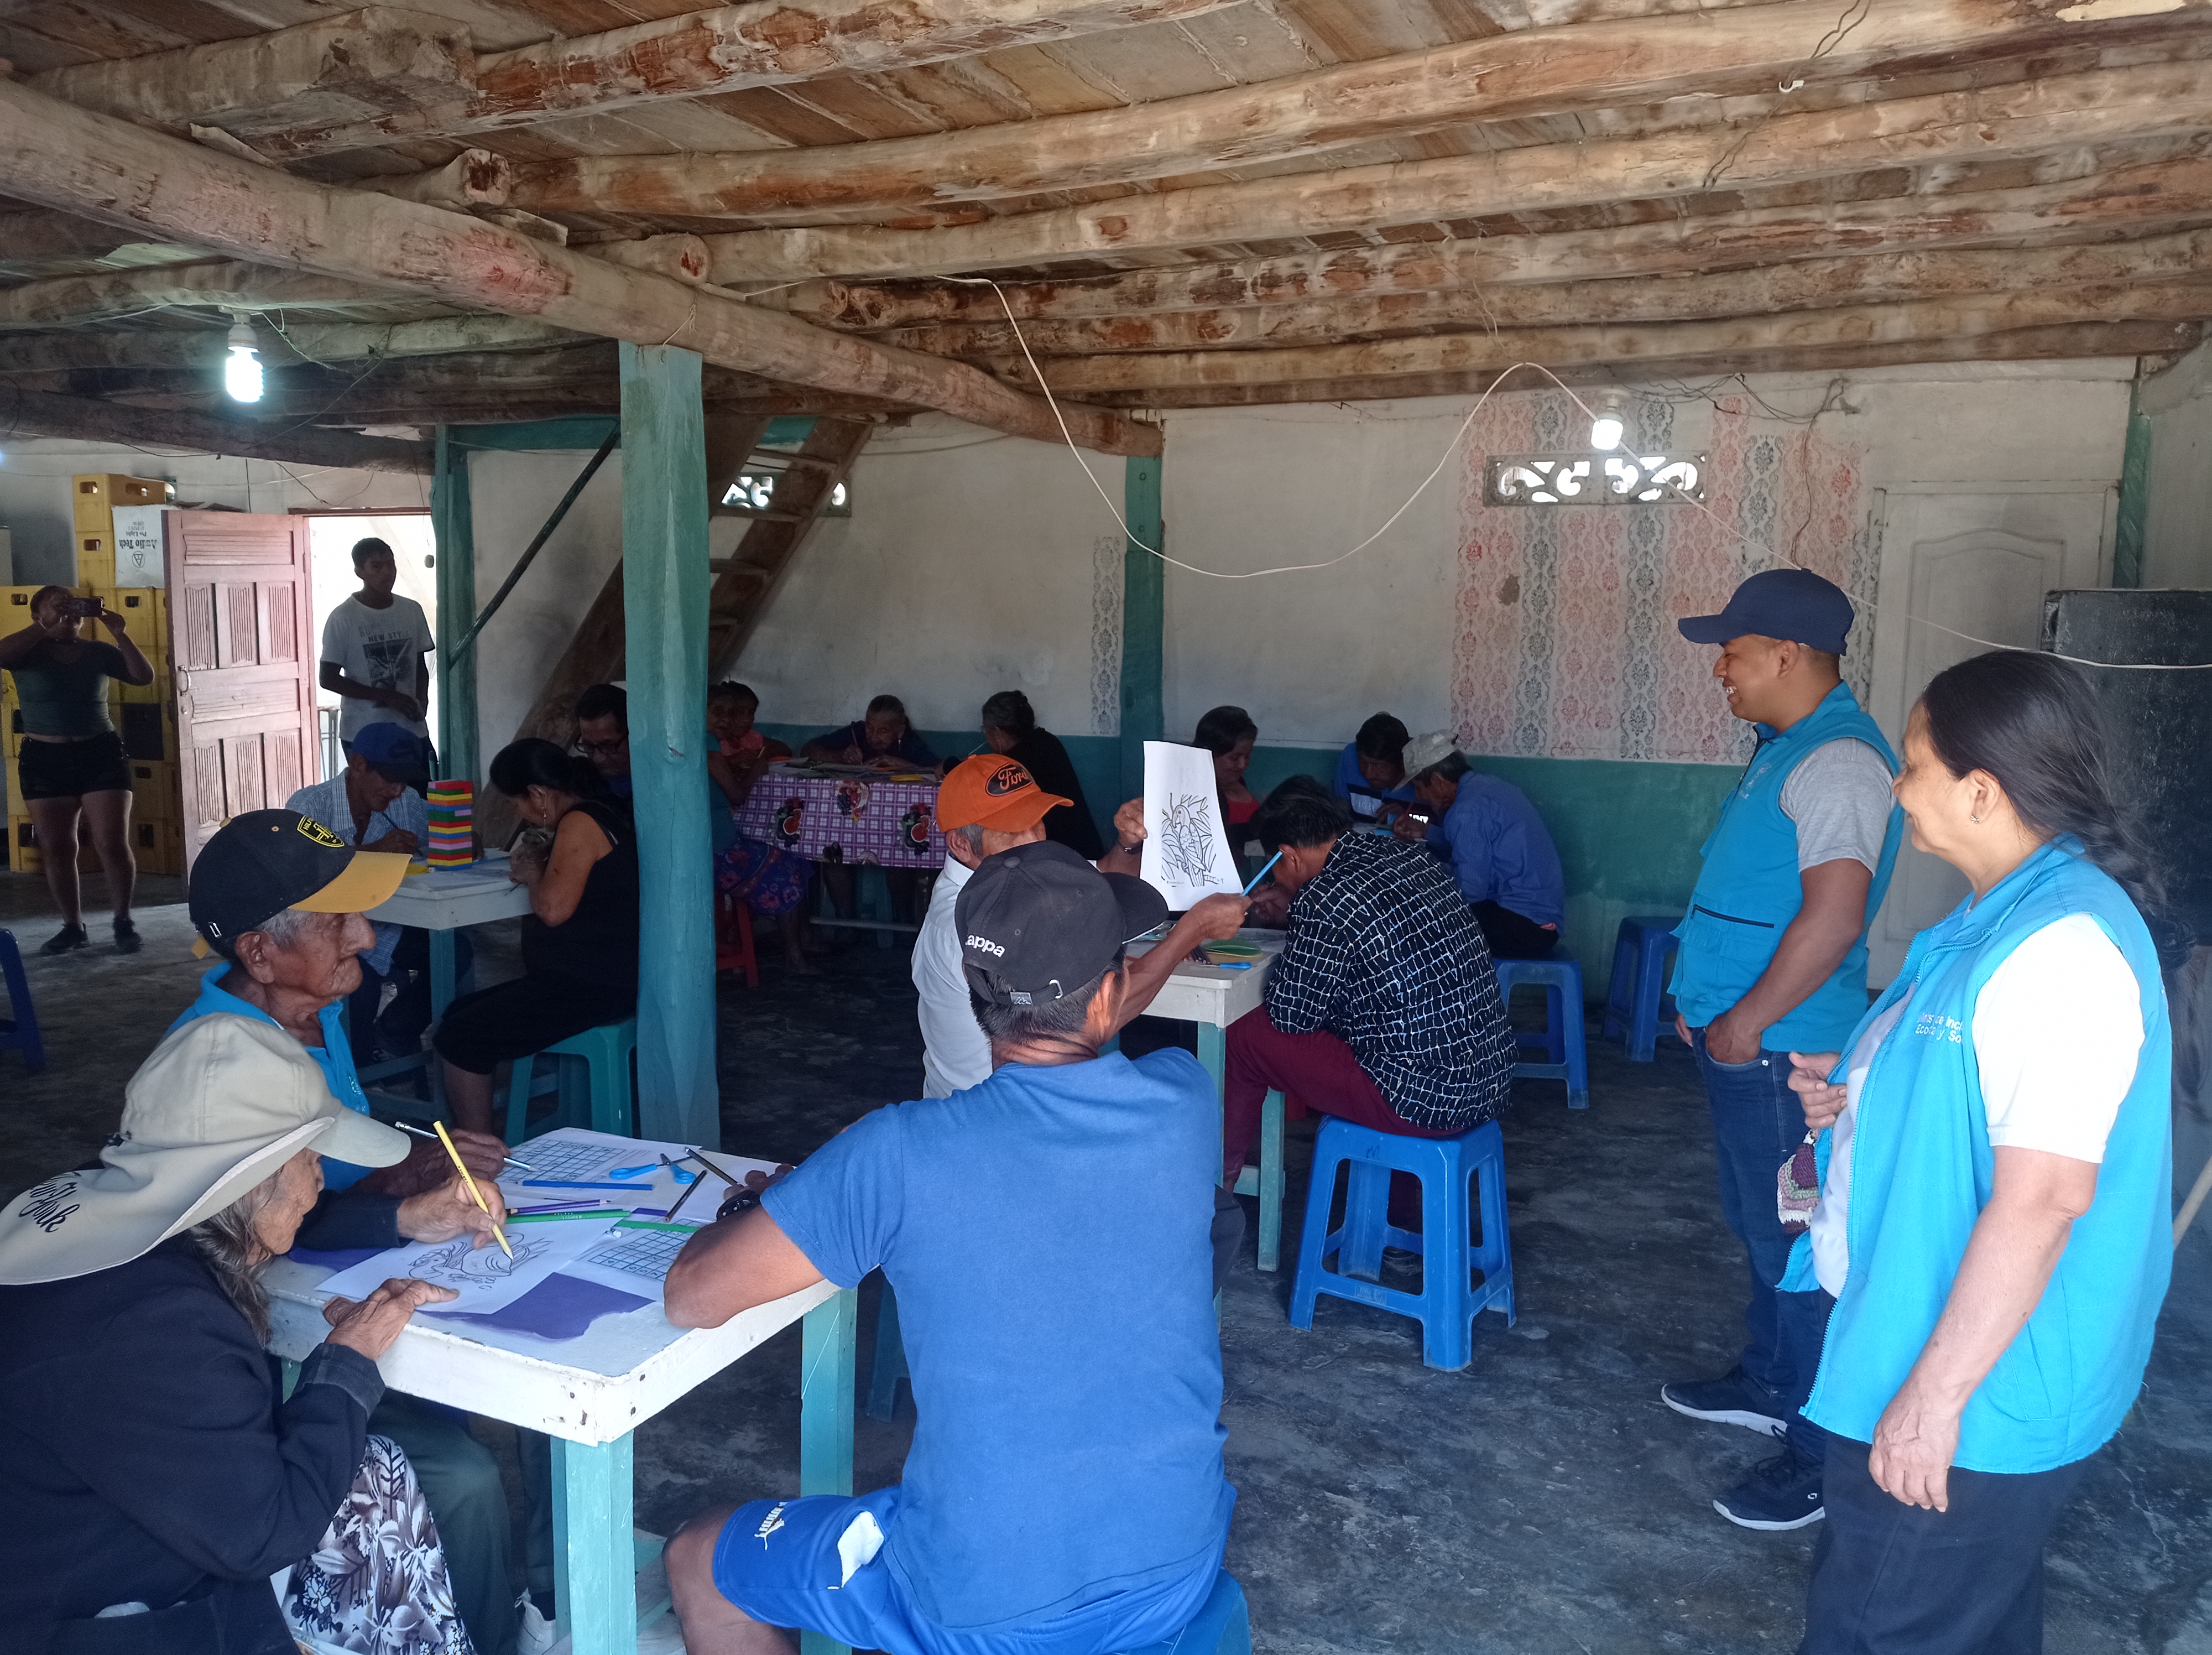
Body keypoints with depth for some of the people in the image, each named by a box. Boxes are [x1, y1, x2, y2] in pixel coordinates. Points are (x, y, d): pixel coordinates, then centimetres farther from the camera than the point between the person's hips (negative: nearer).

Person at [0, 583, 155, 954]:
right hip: (44, 758, 0)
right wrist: (49, 626, -22)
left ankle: (124, 920, 9)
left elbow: (145, 676, -4)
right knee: (57, 848, 3)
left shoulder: (98, 653, 5)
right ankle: (73, 926, 13)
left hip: (101, 753, 0)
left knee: (113, 844, -5)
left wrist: (119, 634, -13)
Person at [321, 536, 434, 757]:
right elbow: (329, 679, -7)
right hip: (362, 735, -4)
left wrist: (421, 700, -6)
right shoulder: (343, 618, -7)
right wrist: (387, 696, -16)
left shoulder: (412, 611, 6)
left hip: (412, 731, 4)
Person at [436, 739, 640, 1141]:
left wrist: (534, 874, -5)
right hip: (599, 978, 11)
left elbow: (553, 908, -24)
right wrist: (538, 870, 7)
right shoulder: (602, 817, 16)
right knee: (459, 1013, 16)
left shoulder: (580, 824, -15)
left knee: (458, 1039, -11)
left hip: (591, 988, -11)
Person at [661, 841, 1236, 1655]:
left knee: (697, 1562, 22)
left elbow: (691, 1299, -12)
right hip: (1182, 1571, 5)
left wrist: (750, 1214, 4)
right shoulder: (1183, 1102, -12)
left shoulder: (901, 1157, -23)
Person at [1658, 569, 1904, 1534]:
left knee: (1793, 1246, -1)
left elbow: (1833, 917, -27)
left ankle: (1821, 1456, 11)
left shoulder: (1839, 764, -20)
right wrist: (1708, 1003, 17)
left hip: (1779, 1050, -10)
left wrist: (1746, 1021, -20)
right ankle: (1766, 1385, 38)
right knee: (1759, 1227, 22)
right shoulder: (1785, 750, 12)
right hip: (1740, 1040, 10)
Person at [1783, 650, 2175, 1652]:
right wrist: (1858, 1094, 5)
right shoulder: (2009, 914, 6)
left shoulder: (2063, 950, -27)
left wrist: (1936, 1392, -25)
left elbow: (2043, 1197, -29)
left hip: (1976, 1394, -10)